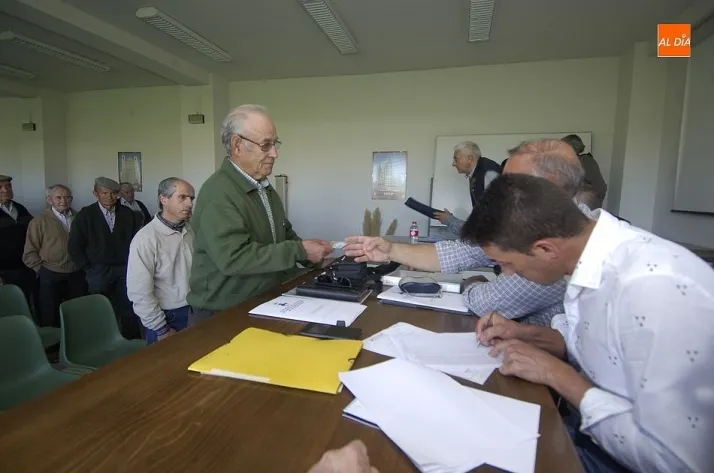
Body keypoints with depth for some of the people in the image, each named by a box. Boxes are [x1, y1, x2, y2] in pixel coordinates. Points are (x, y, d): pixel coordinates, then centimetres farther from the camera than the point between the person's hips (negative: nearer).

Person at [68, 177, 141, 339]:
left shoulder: (127, 213, 3)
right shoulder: (85, 215, -2)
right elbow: (74, 246, 0)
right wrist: (89, 268, -2)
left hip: (125, 271, 1)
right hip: (99, 273, -1)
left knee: (130, 311, 4)